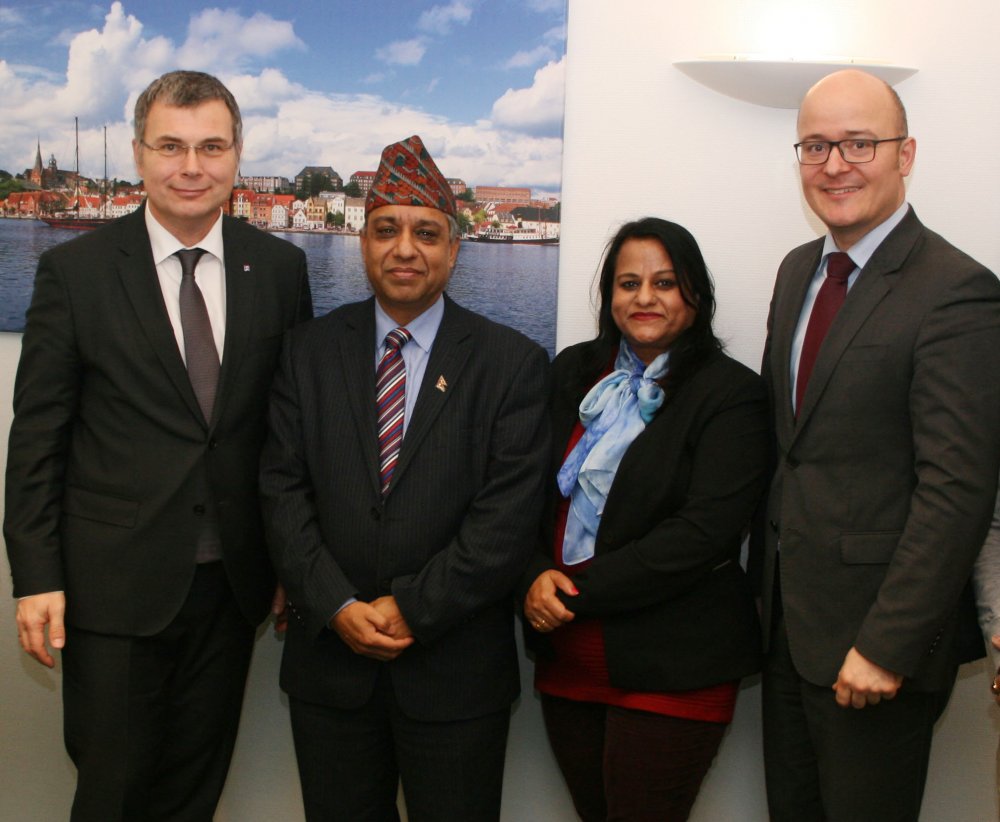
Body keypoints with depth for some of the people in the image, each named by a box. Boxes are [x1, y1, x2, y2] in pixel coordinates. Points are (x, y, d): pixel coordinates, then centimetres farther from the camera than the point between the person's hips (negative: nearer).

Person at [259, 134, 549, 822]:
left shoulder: (513, 364, -4)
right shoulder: (311, 351, 5)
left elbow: (508, 515, -11)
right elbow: (283, 488, -1)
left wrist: (412, 608, -14)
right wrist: (337, 606, -11)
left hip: (455, 670, -2)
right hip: (330, 662, 2)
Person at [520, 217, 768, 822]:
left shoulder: (732, 393, -7)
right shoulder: (574, 371, 10)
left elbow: (702, 533, -16)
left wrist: (576, 592, -16)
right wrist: (537, 575, -11)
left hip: (673, 668, -5)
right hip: (567, 656, 5)